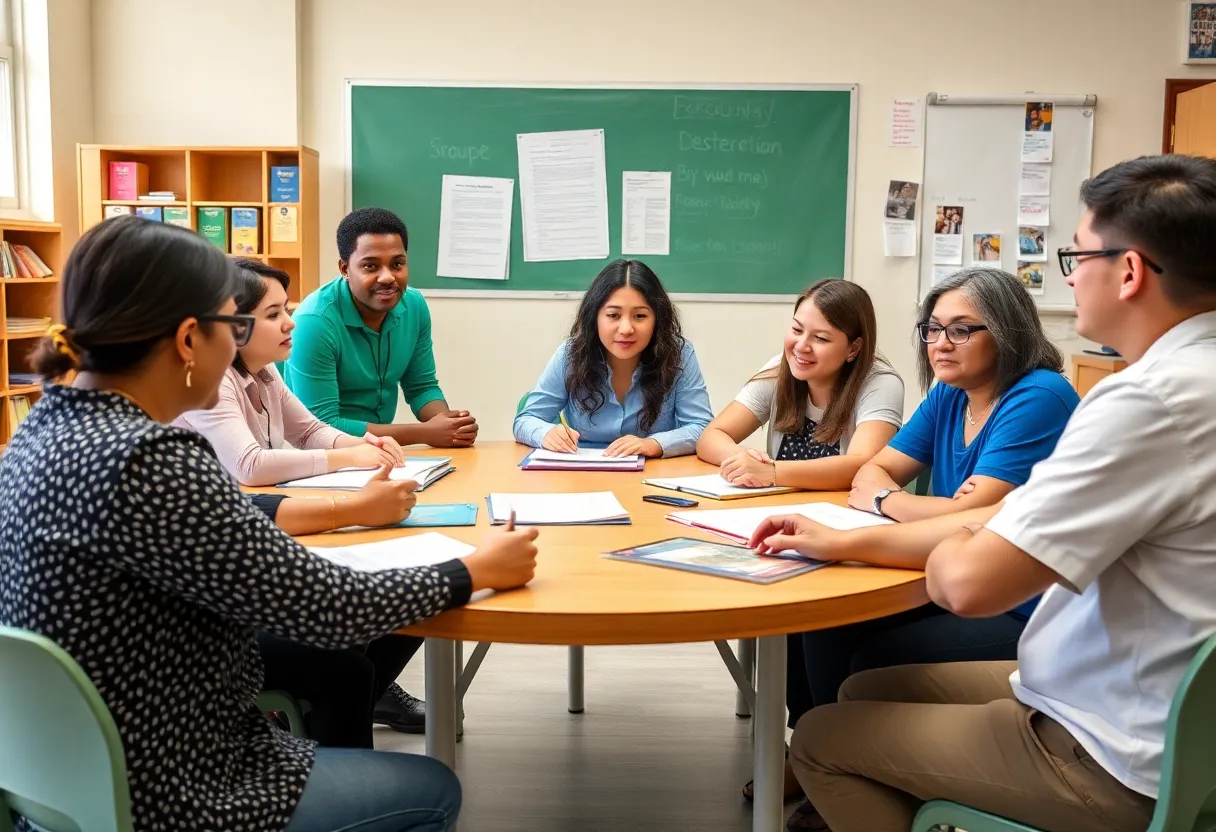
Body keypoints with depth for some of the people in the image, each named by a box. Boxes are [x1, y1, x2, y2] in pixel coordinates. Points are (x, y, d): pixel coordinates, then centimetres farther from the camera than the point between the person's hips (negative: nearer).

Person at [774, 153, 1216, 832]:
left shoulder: (1154, 399, -28)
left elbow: (968, 582, -29)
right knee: (865, 691, 18)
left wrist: (948, 546, -4)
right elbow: (1016, 520, 7)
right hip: (1153, 711, 9)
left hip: (1120, 765, -9)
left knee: (820, 739, 4)